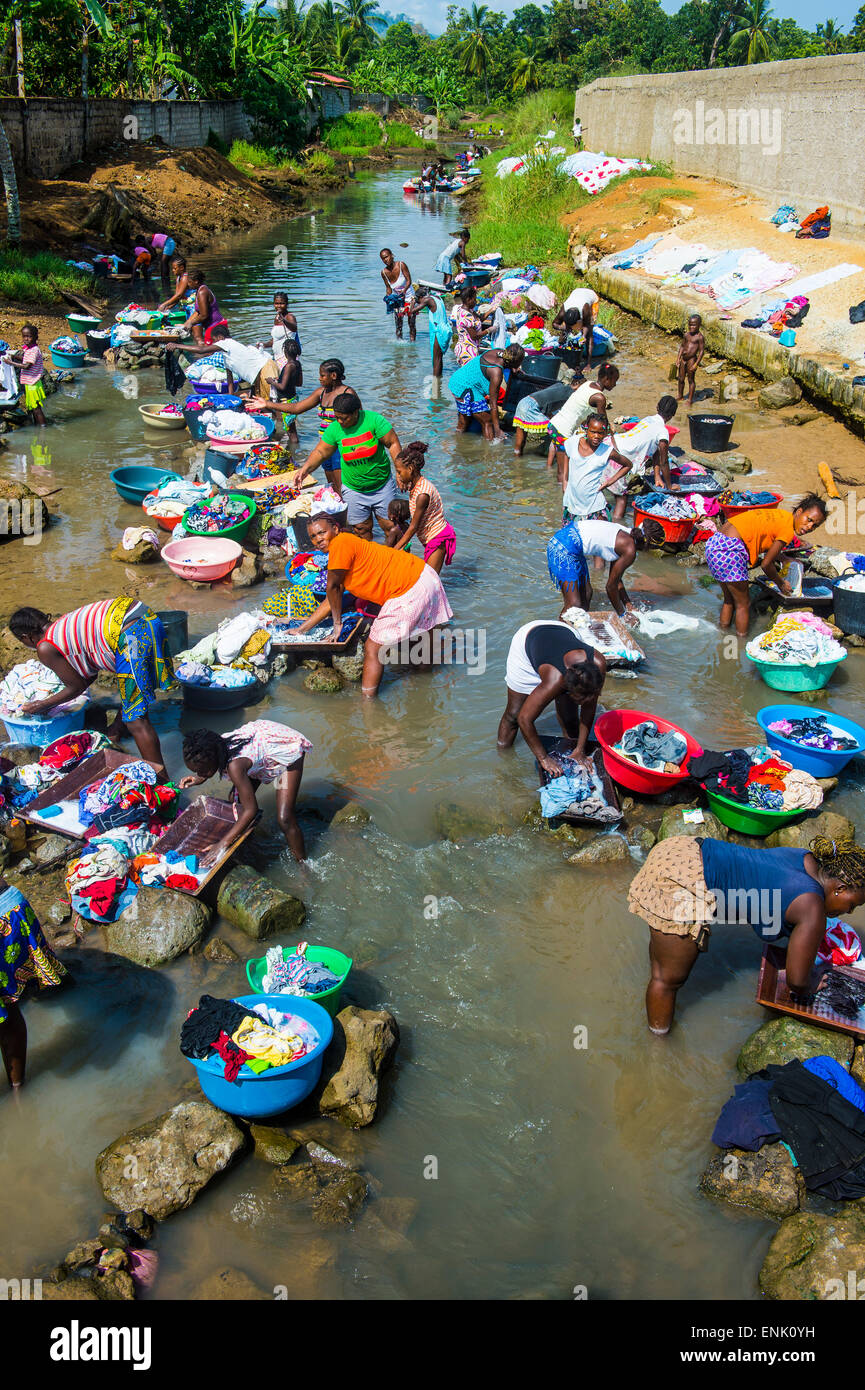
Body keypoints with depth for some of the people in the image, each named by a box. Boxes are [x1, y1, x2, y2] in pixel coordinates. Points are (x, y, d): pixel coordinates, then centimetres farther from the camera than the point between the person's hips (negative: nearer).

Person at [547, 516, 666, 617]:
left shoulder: (627, 533, 14)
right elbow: (611, 585, -4)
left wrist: (628, 605, 24)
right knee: (574, 605, -11)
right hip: (564, 548, -10)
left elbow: (616, 579, 22)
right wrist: (623, 615, 8)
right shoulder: (630, 550, -12)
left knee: (586, 594, 16)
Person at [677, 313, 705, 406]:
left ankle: (690, 399, 13)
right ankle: (680, 396, 34)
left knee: (691, 380, 3)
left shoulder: (699, 337, -13)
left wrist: (696, 364, -16)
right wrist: (678, 358, 10)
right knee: (681, 379, 15)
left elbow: (701, 351, -13)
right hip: (683, 359, 6)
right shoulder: (686, 335, 6)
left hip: (692, 359, -6)